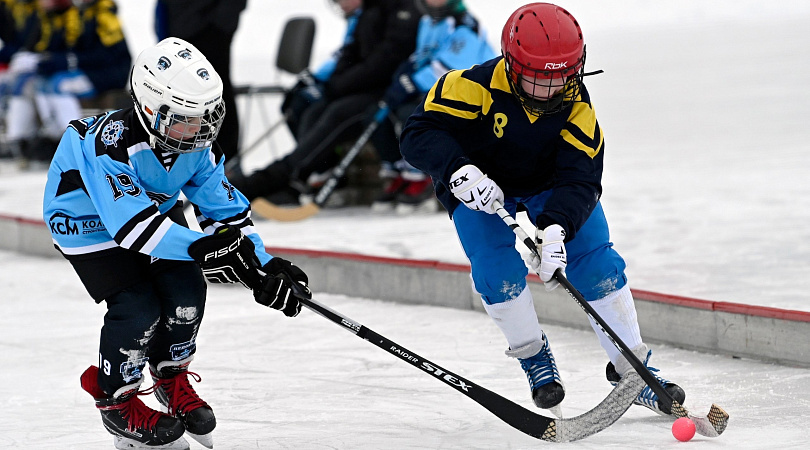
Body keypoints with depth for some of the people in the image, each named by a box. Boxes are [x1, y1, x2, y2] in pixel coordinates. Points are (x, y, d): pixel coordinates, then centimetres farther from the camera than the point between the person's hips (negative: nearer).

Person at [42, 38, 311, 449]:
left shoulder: (197, 144, -16)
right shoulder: (112, 142, -38)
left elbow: (225, 208, -8)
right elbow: (132, 224, -43)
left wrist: (262, 266, -17)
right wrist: (202, 247, -49)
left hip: (155, 207, 7)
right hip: (88, 222, -7)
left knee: (187, 291, -7)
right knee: (139, 308, -18)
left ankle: (172, 378, 20)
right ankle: (115, 398, 6)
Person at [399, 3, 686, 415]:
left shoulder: (576, 104, -25)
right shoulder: (476, 87, -32)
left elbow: (580, 179, -29)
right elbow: (419, 133, -32)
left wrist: (555, 227, -46)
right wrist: (459, 171, -49)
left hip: (552, 186, 2)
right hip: (480, 189, -1)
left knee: (597, 265, -10)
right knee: (498, 273, -20)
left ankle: (631, 368, 2)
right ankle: (533, 356, 6)